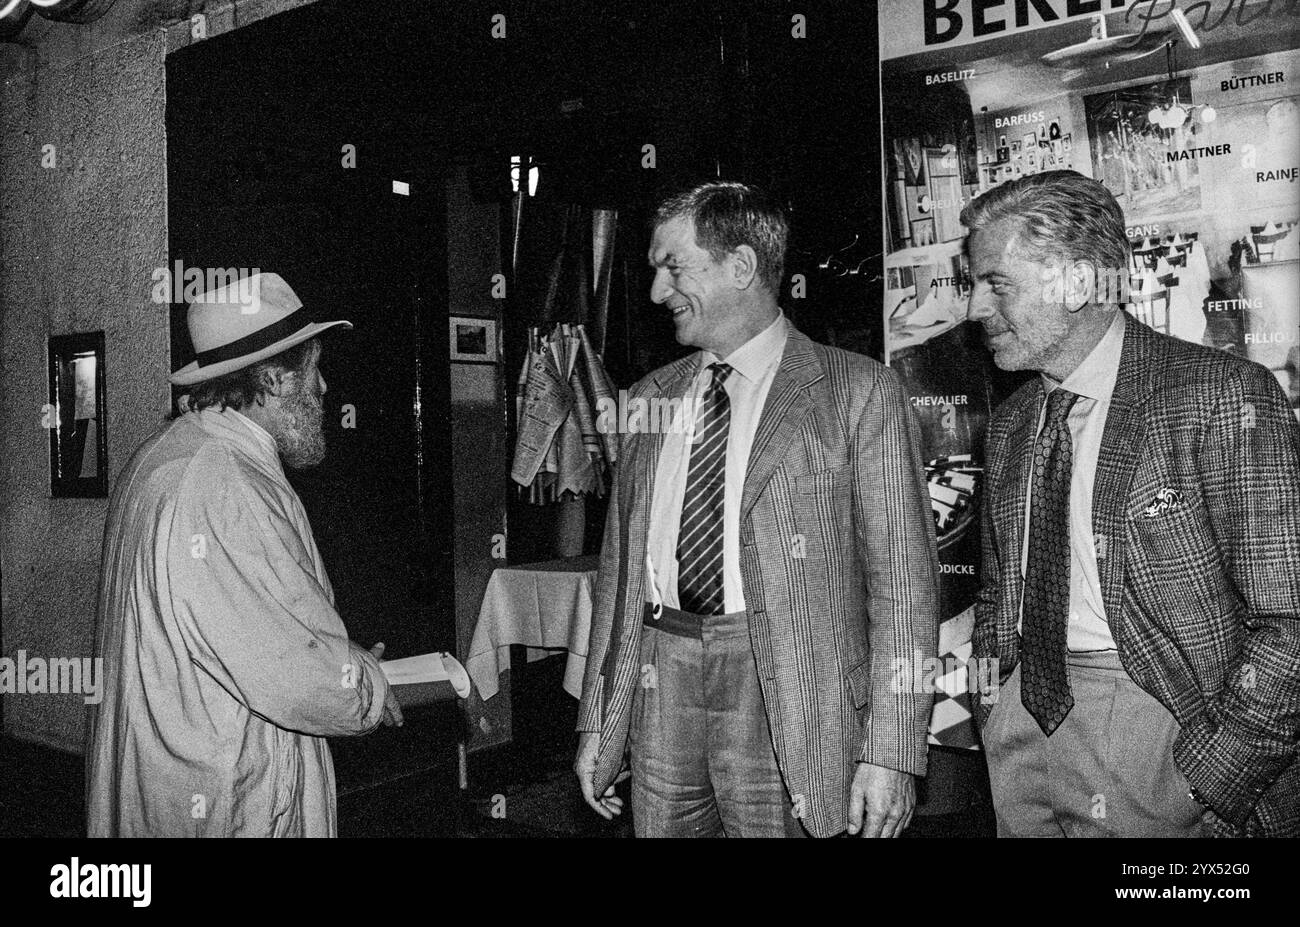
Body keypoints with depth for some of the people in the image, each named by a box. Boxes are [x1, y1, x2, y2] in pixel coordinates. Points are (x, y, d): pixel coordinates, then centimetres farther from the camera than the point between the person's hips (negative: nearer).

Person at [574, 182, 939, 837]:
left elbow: (902, 577, -7)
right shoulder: (650, 398, 11)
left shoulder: (857, 391, -5)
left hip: (789, 694, -4)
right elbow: (619, 564, 13)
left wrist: (891, 753, -13)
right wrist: (597, 727, 10)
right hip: (660, 676, 4)